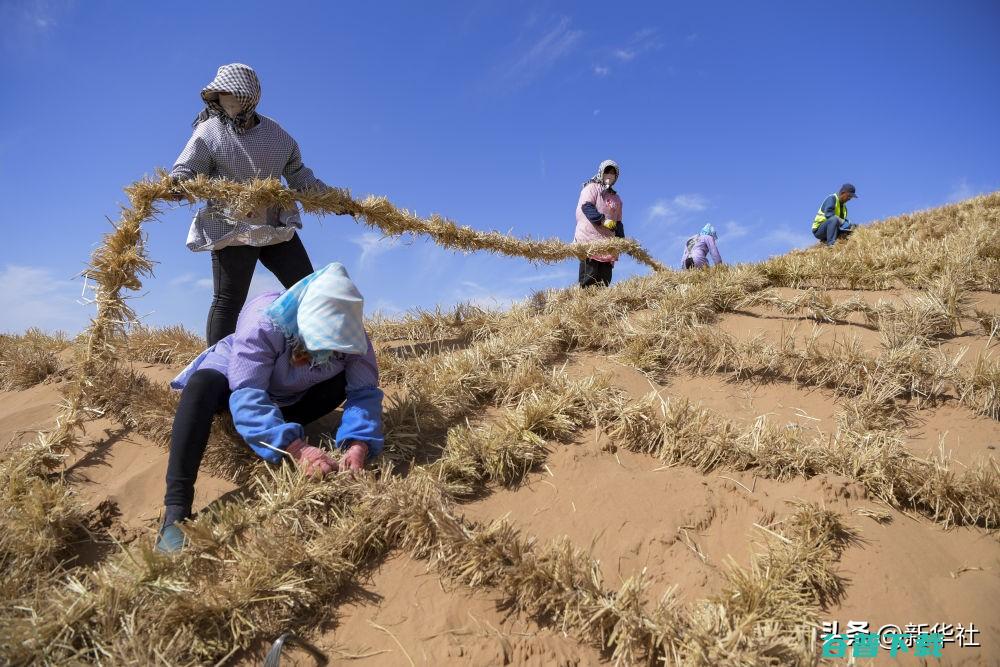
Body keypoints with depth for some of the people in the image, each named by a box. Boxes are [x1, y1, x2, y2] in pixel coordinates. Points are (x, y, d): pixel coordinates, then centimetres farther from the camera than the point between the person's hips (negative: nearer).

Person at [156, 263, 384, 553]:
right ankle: (176, 511, -42)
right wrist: (296, 448, -59)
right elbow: (247, 396, -46)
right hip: (236, 376, -3)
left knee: (348, 379, -23)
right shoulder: (263, 323, -39)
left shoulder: (350, 332, -27)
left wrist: (359, 444, -50)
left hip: (290, 395, 4)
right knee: (203, 383, -38)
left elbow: (364, 390, -31)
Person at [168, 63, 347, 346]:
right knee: (228, 302, -3)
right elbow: (185, 171, -6)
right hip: (231, 229, -4)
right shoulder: (209, 131, -2)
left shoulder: (275, 133, 10)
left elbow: (297, 174, 18)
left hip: (277, 226, 5)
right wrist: (176, 184, -30)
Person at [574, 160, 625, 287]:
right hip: (589, 240, -7)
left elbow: (618, 222, 25)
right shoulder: (591, 188, 4)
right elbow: (586, 206, -14)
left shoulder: (616, 198, 25)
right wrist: (603, 220, -26)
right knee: (589, 278, -14)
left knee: (605, 280, 1)